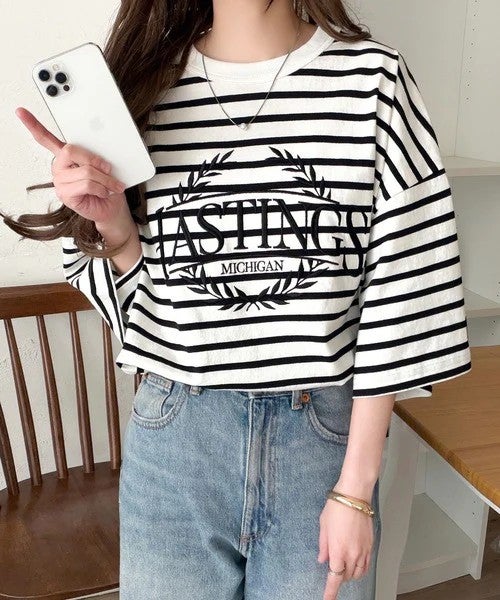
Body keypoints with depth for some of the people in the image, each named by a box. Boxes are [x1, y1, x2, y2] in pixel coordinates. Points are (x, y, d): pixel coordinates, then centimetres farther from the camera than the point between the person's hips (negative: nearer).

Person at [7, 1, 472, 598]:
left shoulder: (373, 78, -7)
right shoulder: (145, 81, 0)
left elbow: (400, 288, -7)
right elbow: (130, 292, 8)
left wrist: (356, 489, -5)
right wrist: (113, 228, -15)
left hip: (327, 435, -1)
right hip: (174, 440, 2)